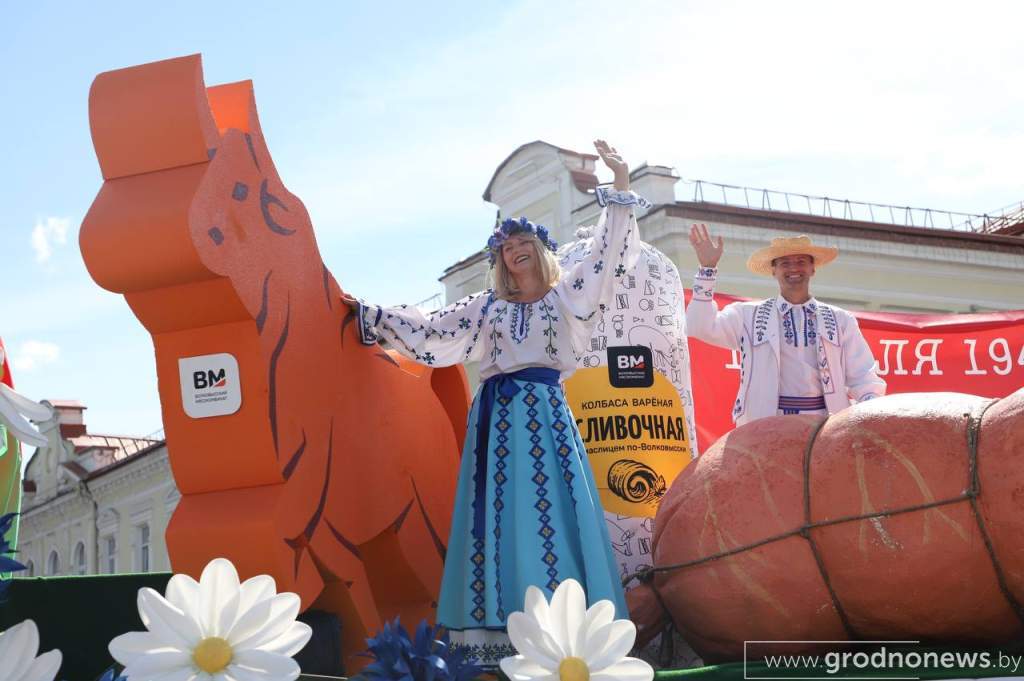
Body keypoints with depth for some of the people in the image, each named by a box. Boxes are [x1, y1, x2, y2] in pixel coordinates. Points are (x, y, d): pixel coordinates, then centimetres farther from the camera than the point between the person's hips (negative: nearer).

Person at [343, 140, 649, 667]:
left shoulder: (566, 295, 13)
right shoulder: (486, 306, 18)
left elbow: (609, 253, 5)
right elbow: (428, 329, 19)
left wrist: (620, 187, -1)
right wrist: (368, 313, 18)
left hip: (545, 413, -2)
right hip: (497, 416, 2)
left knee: (549, 510, -10)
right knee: (499, 514, -5)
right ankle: (499, 634, -7)